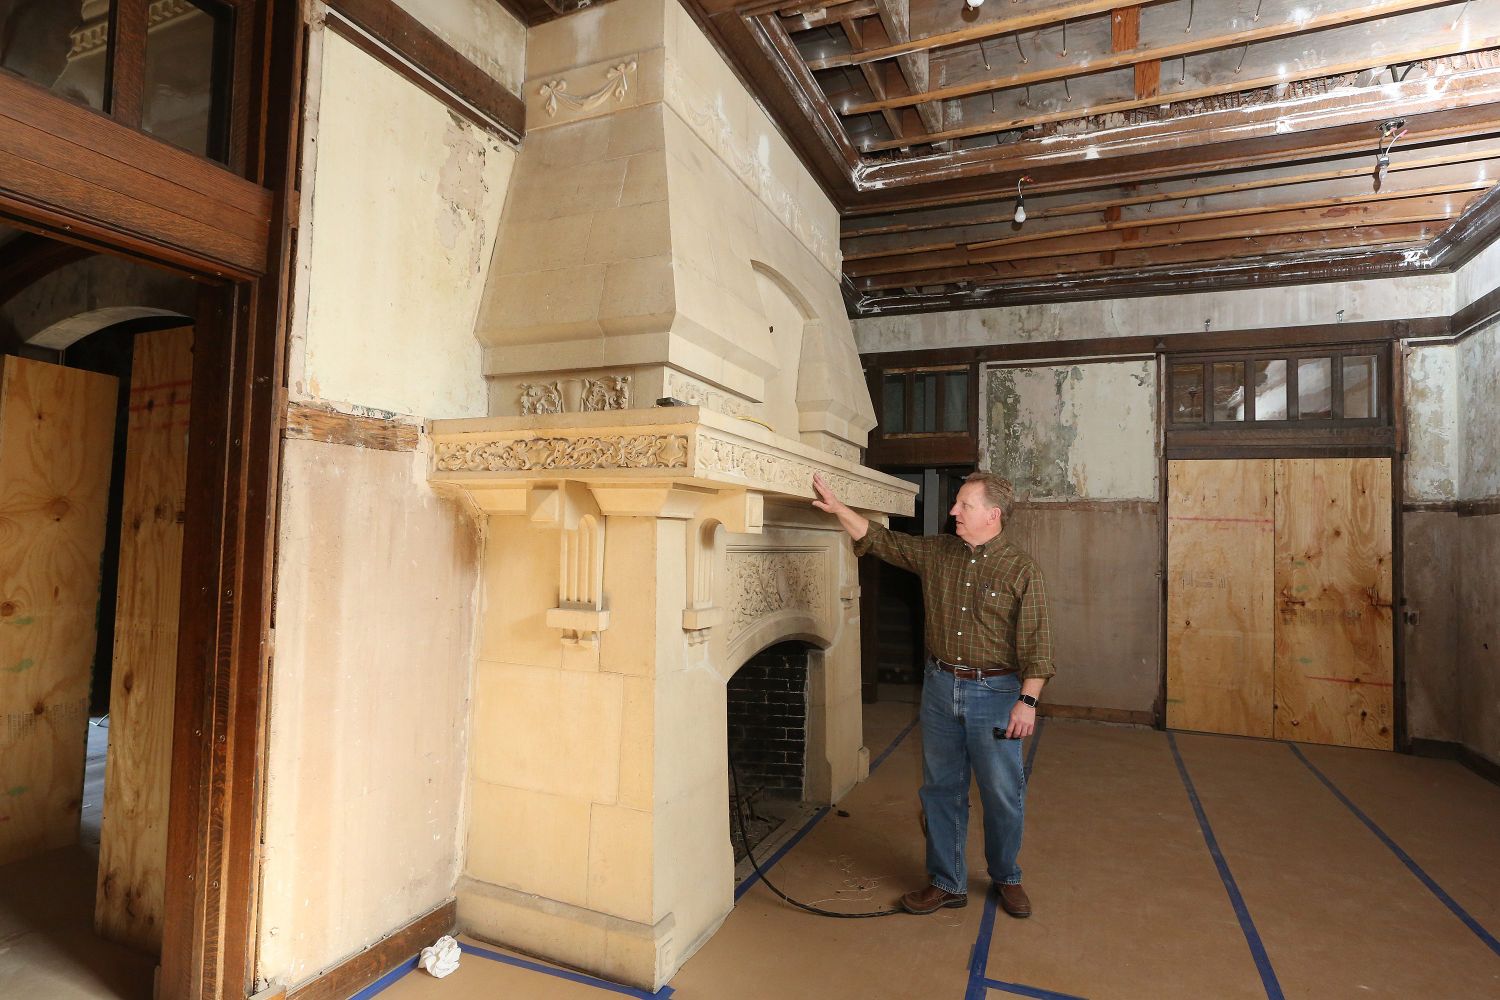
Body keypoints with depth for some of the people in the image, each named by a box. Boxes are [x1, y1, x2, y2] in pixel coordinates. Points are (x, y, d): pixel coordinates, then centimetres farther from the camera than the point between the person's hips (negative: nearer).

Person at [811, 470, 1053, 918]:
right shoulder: (935, 552, 3)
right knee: (941, 789, 13)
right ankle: (947, 883, 28)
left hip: (994, 692, -4)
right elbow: (881, 540, 8)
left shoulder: (1022, 570, -10)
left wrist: (1027, 701, -16)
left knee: (1003, 794, 9)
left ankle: (1006, 878, 34)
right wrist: (837, 508, -1)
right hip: (940, 686, 4)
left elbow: (1036, 643, -11)